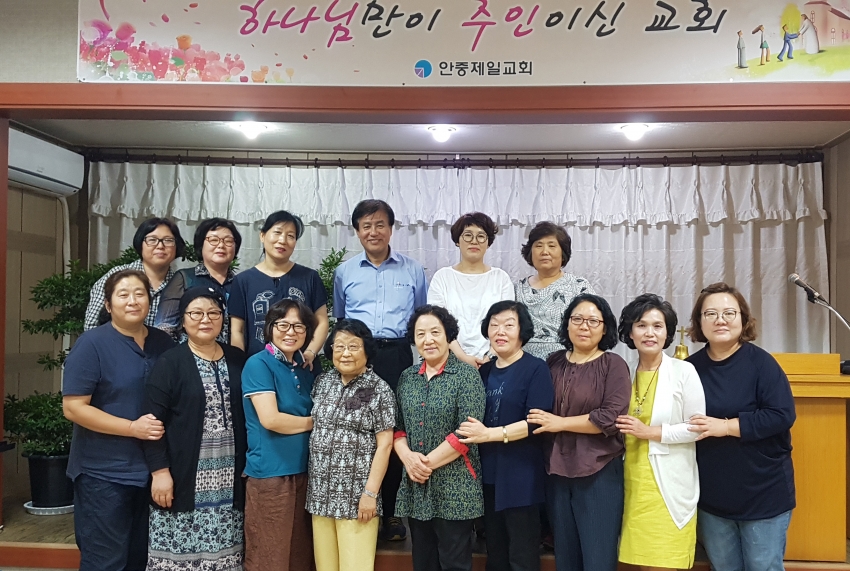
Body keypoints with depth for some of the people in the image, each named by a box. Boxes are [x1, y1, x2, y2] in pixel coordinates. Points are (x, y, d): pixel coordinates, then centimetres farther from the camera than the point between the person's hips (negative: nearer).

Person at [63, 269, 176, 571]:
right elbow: (73, 408, -16)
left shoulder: (163, 343, 4)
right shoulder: (92, 343, -11)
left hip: (152, 469, 5)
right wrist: (133, 428, -21)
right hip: (103, 474, -5)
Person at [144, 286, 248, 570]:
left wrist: (248, 465, 8)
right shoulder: (169, 362, -3)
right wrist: (159, 471, -13)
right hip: (184, 478, -3)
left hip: (228, 480, 3)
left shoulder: (237, 360, 9)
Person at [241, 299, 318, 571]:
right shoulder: (258, 364, -9)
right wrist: (312, 422, -6)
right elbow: (270, 419, -17)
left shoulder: (306, 369, 11)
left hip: (303, 470, 7)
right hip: (269, 473, -6)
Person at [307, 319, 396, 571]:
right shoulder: (323, 382, 8)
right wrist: (311, 480, 10)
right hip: (321, 491, 5)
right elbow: (314, 428, 14)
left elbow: (384, 445, -9)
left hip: (356, 494, -4)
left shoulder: (379, 390, -7)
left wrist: (370, 493, -13)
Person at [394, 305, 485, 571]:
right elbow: (397, 426, 9)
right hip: (415, 487, 5)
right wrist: (408, 457, -10)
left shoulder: (467, 376, -6)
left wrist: (428, 463, -13)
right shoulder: (407, 377, 10)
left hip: (454, 487, -5)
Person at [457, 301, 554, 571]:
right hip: (487, 475, 6)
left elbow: (536, 422, -17)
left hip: (520, 478, -6)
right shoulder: (484, 371, 11)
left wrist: (488, 434, -20)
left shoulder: (536, 369, -7)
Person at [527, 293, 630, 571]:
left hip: (599, 474, -4)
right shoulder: (554, 363, 7)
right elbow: (538, 411, 19)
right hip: (557, 472, 4)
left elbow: (612, 418, -17)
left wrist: (560, 423, -14)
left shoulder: (613, 365, -6)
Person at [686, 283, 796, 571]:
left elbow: (782, 416, -20)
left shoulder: (760, 362, -12)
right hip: (712, 498, 4)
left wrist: (725, 426, -24)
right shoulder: (691, 367, 0)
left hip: (763, 495, -4)